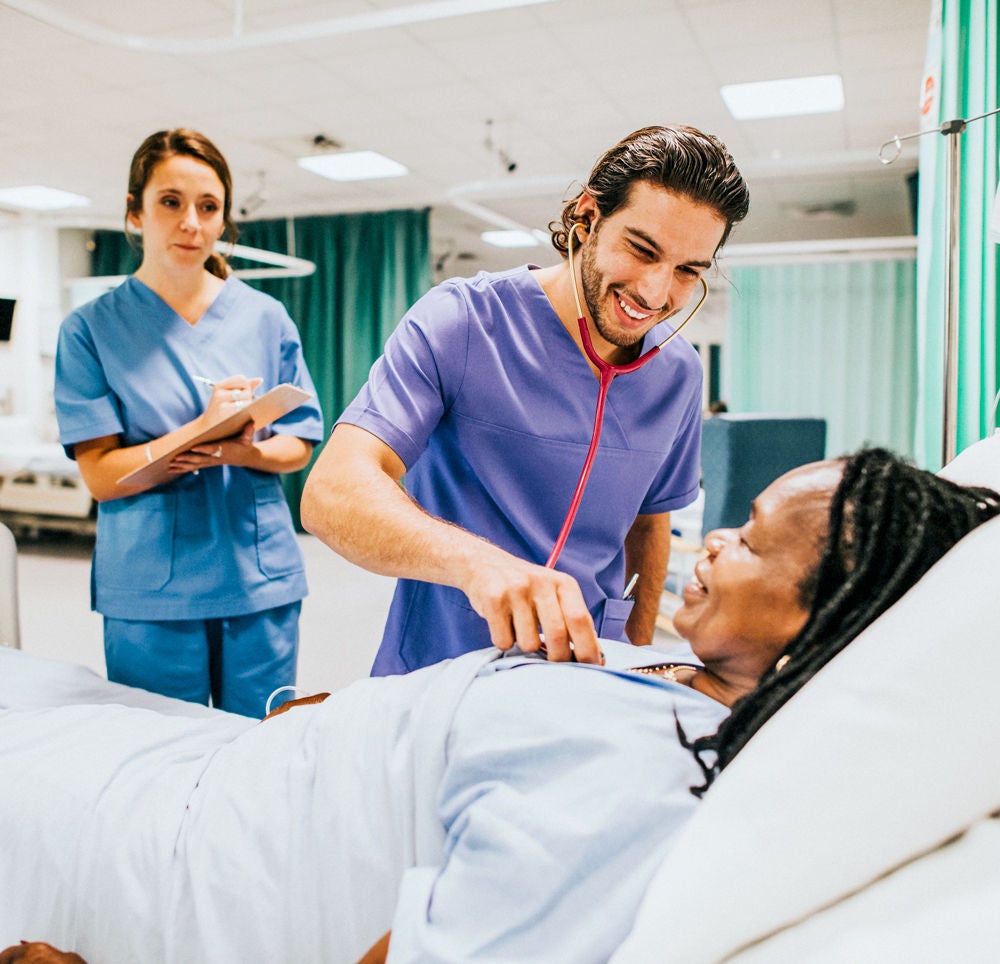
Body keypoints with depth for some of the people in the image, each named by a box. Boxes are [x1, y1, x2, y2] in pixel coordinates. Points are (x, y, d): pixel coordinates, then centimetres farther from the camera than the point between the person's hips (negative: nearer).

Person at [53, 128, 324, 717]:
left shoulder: (266, 319, 6)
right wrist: (201, 430, -20)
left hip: (261, 582, 2)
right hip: (148, 591, -1)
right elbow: (101, 475, -6)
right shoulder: (92, 329, 0)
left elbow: (298, 447, 5)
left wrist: (247, 450, -17)